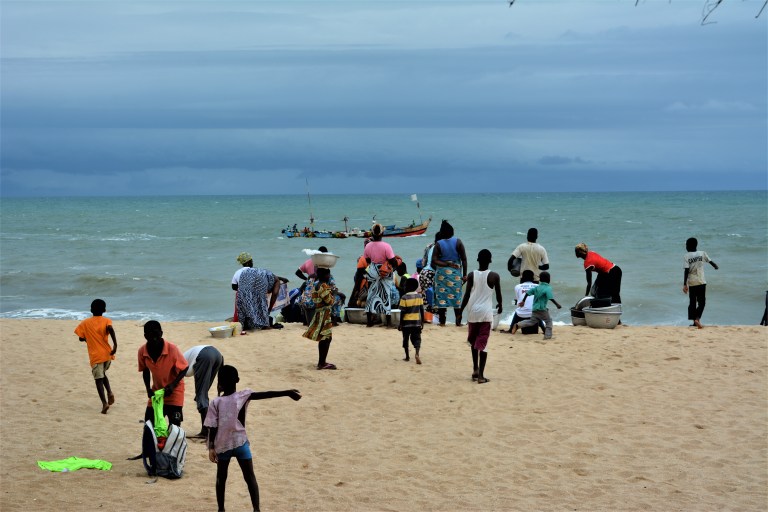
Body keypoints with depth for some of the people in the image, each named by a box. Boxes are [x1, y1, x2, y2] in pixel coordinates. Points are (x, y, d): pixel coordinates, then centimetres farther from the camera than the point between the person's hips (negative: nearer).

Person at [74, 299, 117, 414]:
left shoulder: (85, 323, 3)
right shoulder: (106, 321, 1)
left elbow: (81, 338, 5)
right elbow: (110, 329, -21)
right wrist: (115, 344, -25)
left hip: (95, 356, -2)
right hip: (107, 353, 2)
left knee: (99, 379, -1)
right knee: (103, 373, 26)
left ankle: (105, 403, -16)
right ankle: (110, 392, 5)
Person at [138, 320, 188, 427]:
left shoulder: (172, 349, -24)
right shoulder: (142, 351, -14)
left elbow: (184, 368, -13)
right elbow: (145, 370, 4)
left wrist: (172, 385, -24)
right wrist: (148, 389, -7)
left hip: (174, 390, -4)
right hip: (156, 391, 4)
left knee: (174, 425, -9)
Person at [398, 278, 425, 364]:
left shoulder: (404, 297, -10)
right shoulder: (419, 296, 1)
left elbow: (402, 312, -10)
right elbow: (422, 310, 3)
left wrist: (400, 324, -3)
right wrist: (422, 322, 12)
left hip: (406, 322, -2)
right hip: (417, 322, 2)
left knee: (406, 339, 13)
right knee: (416, 339, 5)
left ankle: (407, 356, 18)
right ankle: (417, 353, -19)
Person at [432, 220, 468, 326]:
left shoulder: (438, 244, -5)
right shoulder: (458, 242, -4)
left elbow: (434, 260, -12)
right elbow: (464, 259, -4)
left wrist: (446, 264, -6)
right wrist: (464, 274, 0)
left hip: (441, 272, -1)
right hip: (456, 272, 1)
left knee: (441, 295, 6)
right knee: (457, 296, 7)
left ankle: (442, 321, 6)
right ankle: (458, 321, 7)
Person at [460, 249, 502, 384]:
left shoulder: (472, 275, -2)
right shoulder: (494, 276, -4)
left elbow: (467, 295, -4)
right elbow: (498, 295, 4)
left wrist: (460, 311, 2)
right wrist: (500, 306, 24)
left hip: (473, 312, 1)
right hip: (486, 313, -1)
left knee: (473, 341, 21)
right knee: (483, 344, -1)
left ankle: (475, 369, 21)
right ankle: (480, 375, -5)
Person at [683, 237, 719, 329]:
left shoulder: (686, 256, -4)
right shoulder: (702, 253, 2)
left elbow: (686, 271, -12)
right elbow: (710, 261, 18)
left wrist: (684, 284, -12)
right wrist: (715, 266, 41)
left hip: (691, 283, 0)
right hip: (701, 282, 0)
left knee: (692, 302, 10)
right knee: (702, 302, 3)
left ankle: (694, 321, 12)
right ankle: (697, 318, -18)